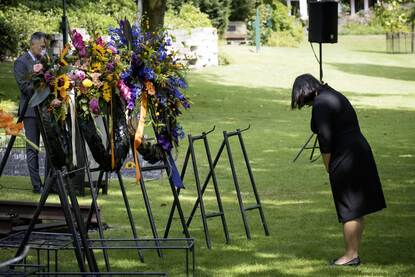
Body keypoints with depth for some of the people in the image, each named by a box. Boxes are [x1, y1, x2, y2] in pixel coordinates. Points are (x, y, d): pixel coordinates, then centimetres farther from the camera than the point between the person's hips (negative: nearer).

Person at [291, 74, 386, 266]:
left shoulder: (321, 105, -12)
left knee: (349, 211, -2)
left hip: (345, 159, -9)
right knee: (357, 209, 13)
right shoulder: (335, 96, 16)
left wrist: (329, 167, -4)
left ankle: (351, 256, 4)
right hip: (361, 151, 9)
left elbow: (325, 140, -16)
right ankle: (354, 253, 20)